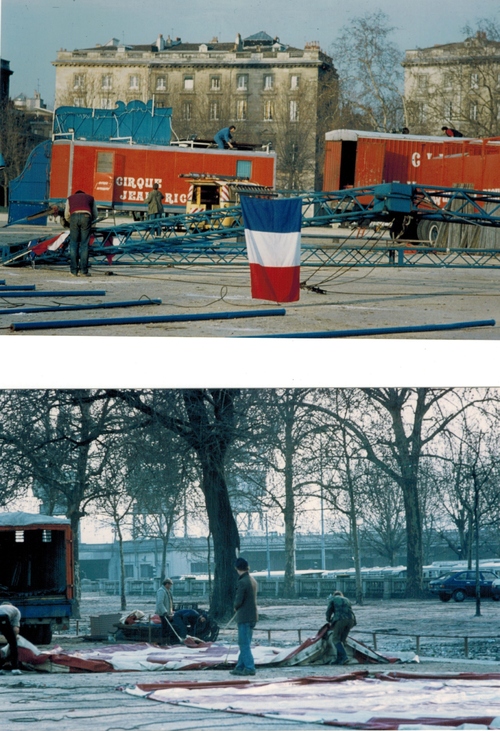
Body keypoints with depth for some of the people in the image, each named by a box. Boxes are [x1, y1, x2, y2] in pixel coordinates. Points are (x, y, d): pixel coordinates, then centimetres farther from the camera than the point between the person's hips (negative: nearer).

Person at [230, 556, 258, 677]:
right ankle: (240, 667, 19)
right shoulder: (253, 581, 9)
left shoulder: (242, 582, -18)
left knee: (244, 644, -3)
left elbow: (238, 601, -19)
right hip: (253, 616, 9)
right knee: (244, 644, 14)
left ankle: (249, 668, -4)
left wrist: (236, 607, 2)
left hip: (244, 617, -9)